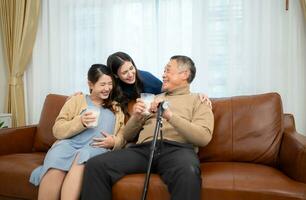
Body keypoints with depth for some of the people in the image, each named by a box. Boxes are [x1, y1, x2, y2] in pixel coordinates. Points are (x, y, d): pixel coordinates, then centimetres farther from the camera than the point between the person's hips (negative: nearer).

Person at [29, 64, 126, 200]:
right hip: (69, 143, 0)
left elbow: (122, 136, 20)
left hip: (97, 148, 0)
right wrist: (80, 122, -8)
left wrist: (114, 142, -3)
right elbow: (57, 130, 10)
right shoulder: (77, 100, 19)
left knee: (83, 156, -37)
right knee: (56, 162, -35)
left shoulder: (116, 108, 25)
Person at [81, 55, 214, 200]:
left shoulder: (198, 100, 16)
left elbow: (204, 137, -3)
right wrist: (135, 117, 4)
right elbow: (127, 136, 25)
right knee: (95, 165, -21)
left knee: (188, 173, -41)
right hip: (144, 148, 4)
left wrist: (170, 115, -12)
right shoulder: (153, 99, 30)